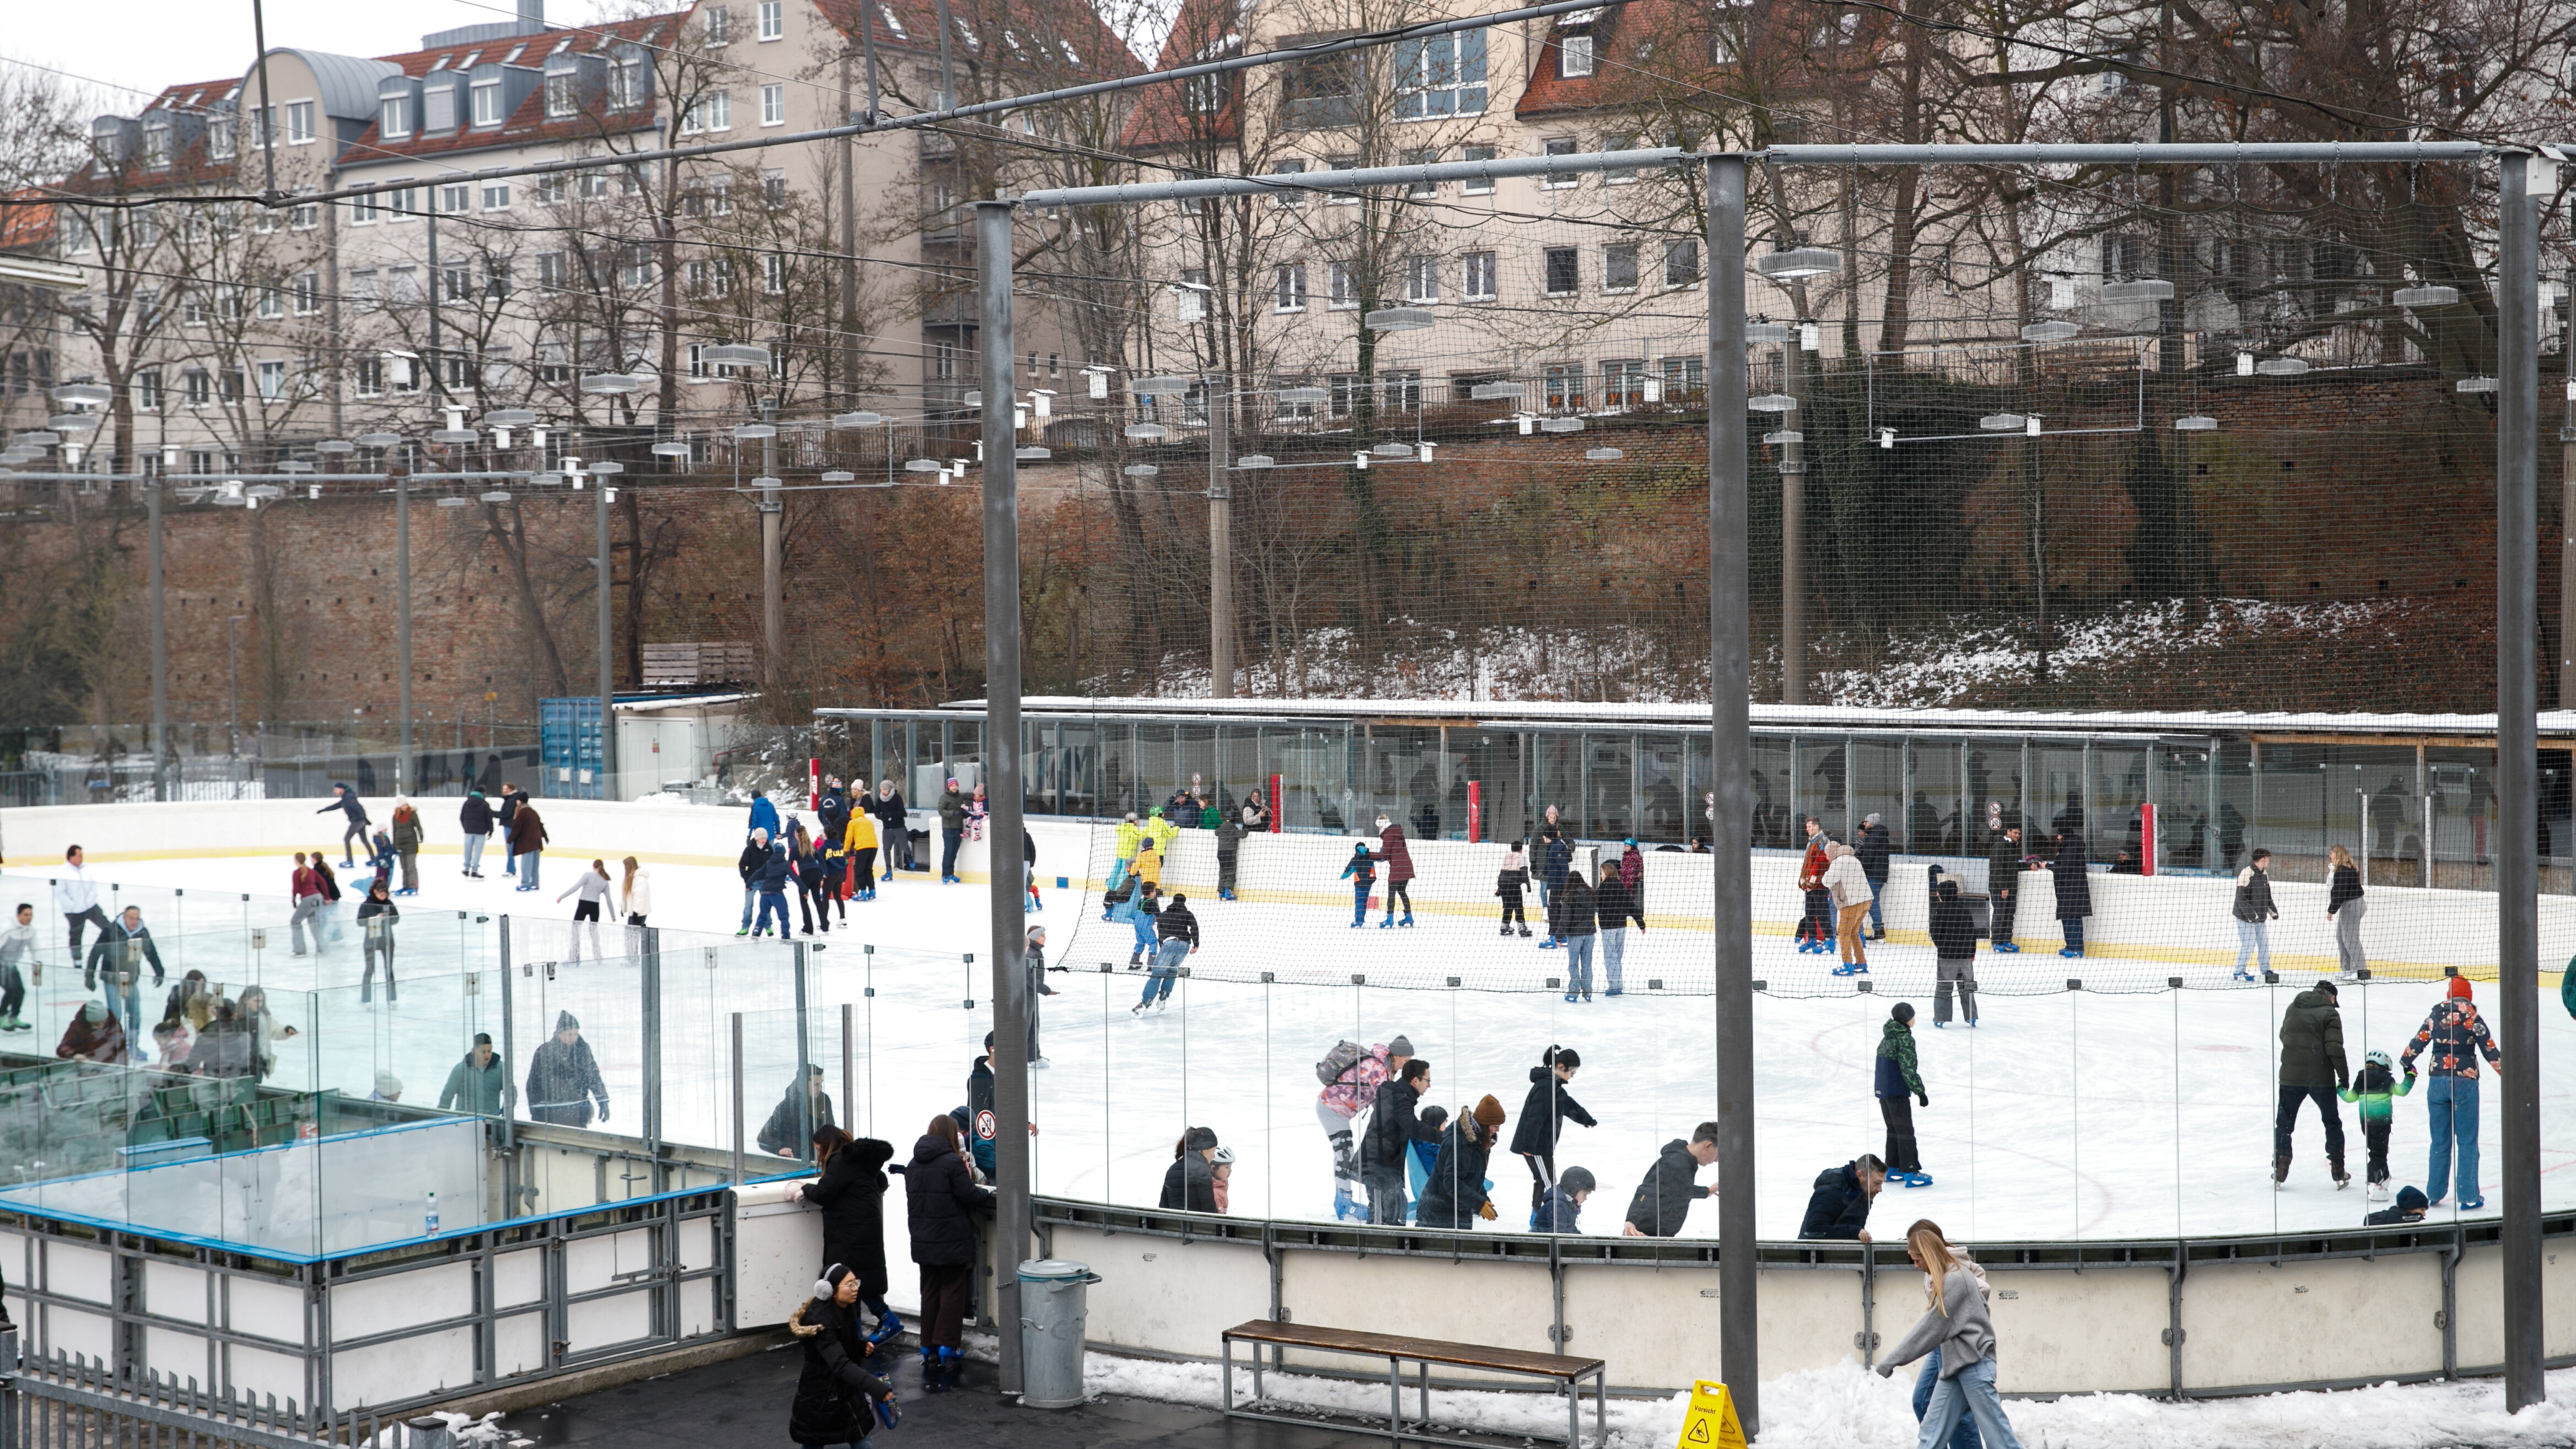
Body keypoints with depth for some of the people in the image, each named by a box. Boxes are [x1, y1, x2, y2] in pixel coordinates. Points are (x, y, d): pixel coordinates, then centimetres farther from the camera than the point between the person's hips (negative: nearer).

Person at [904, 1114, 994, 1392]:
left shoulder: (913, 1165, 7)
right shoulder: (953, 1163, -16)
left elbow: (913, 1199, 13)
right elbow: (970, 1195, -17)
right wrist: (988, 1194, 1)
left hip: (923, 1241, 6)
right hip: (952, 1241, -6)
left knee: (930, 1293, 14)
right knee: (952, 1292, 3)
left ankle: (928, 1348, 15)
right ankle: (946, 1346, -2)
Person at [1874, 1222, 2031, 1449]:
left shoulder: (1955, 1279, -14)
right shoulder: (1940, 1278, 15)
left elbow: (1930, 1327, -17)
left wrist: (1892, 1360, -14)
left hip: (1974, 1364, -10)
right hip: (1953, 1364, 10)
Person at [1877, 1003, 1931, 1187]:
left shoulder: (1887, 1038, 12)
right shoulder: (1905, 1039, -15)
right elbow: (1907, 1069, -21)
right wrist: (1920, 1091, -18)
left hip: (1882, 1090, 9)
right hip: (1897, 1092, -9)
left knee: (1893, 1129, 18)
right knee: (1905, 1131, -7)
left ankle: (1892, 1169, 23)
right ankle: (1911, 1173, -8)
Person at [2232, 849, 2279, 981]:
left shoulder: (2264, 874, 9)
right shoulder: (2246, 874, -20)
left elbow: (2267, 896, 22)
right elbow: (2242, 898, -23)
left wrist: (2273, 910, 13)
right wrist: (2251, 914, -25)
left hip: (2260, 918, 8)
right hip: (2245, 918, -8)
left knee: (2264, 943, 12)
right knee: (2248, 945, -9)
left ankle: (2266, 970, 25)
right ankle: (2239, 973, 3)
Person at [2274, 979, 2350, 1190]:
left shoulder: (2292, 1008, 7)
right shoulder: (2330, 1014, -8)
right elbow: (2334, 1048, -16)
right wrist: (2344, 1076, -8)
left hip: (2291, 1077, 3)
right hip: (2321, 1078, -3)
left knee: (2284, 1122, 14)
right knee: (2332, 1124, 13)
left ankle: (2280, 1172, 11)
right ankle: (2338, 1172, 14)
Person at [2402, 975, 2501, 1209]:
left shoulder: (2435, 1016, 4)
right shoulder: (2472, 1018, -5)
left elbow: (2418, 1043, 5)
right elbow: (2489, 1050, -4)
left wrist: (2406, 1064, 23)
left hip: (2437, 1083, 3)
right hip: (2465, 1082, -3)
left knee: (2440, 1142, 13)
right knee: (2467, 1142, 3)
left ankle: (2434, 1194, 17)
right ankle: (2469, 1197, 2)